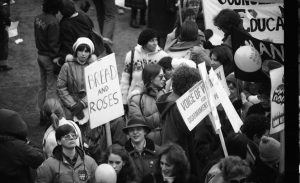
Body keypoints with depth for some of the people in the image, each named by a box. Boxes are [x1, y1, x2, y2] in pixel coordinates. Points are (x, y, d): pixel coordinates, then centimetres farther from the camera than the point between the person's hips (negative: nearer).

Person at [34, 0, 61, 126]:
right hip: (50, 58, -8)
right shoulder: (53, 22, -24)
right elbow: (53, 43, -21)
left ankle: (42, 114, 27)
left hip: (40, 55, 8)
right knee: (51, 88, 1)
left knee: (43, 86, 18)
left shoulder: (38, 18, 1)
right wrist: (56, 58, -12)